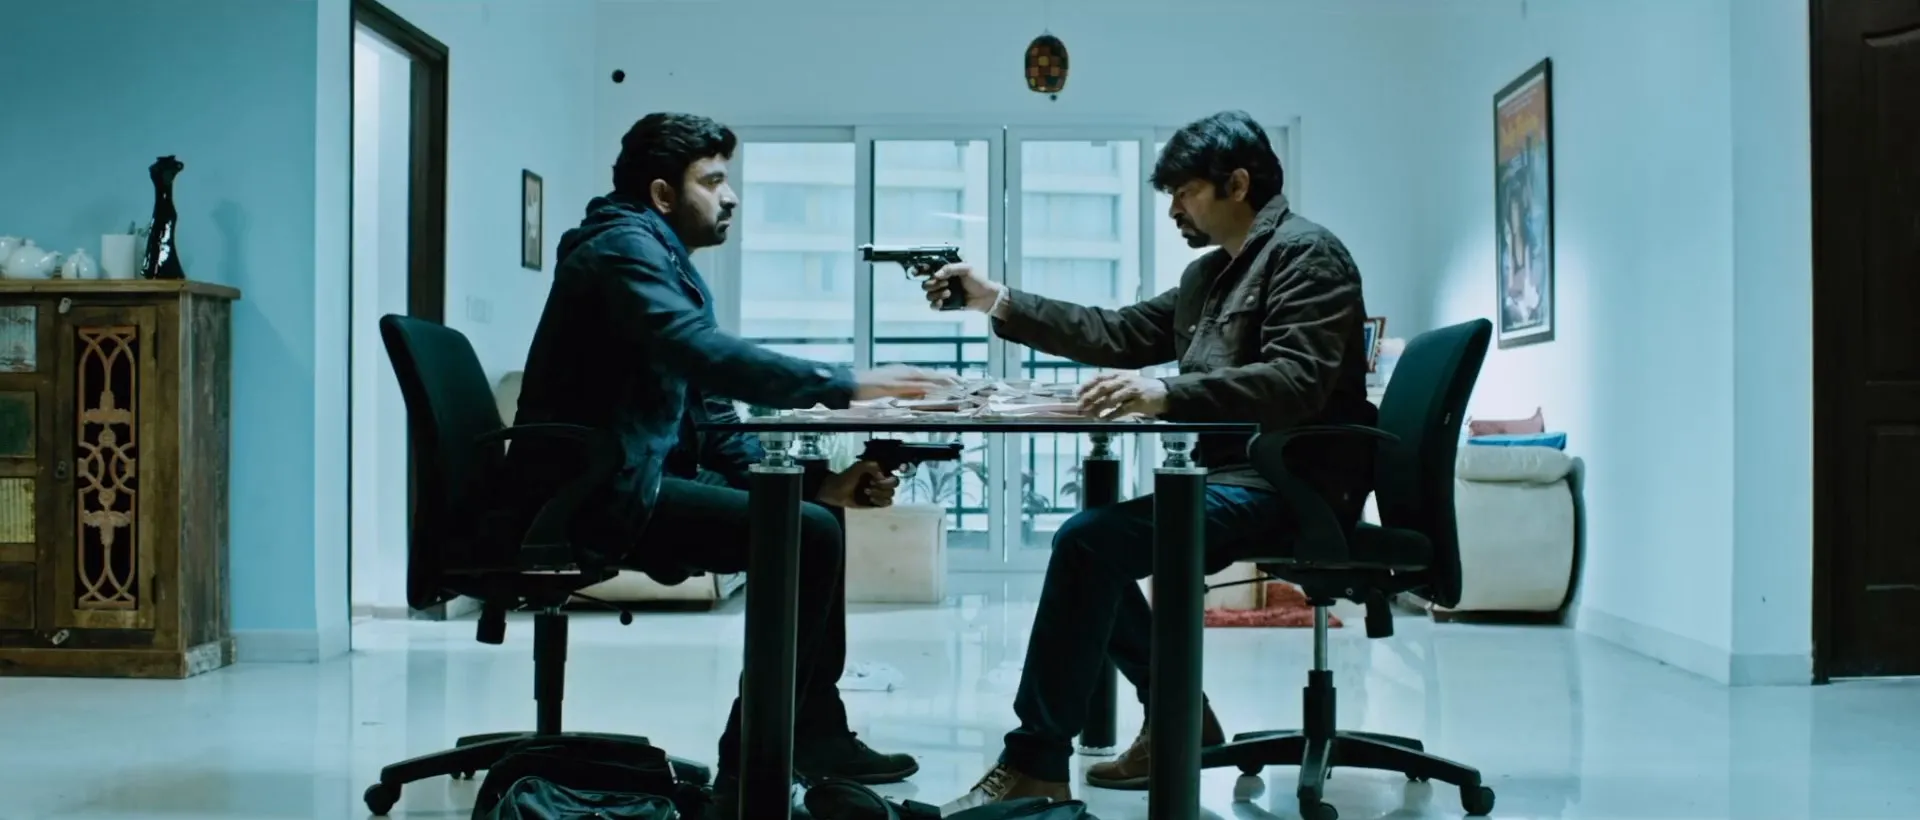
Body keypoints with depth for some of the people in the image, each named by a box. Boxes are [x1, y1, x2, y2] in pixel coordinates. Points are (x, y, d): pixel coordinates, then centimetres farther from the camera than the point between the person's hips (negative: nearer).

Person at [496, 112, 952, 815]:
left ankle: (814, 732, 14)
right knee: (808, 537, -17)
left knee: (812, 520, 13)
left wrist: (817, 482, 2)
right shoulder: (625, 249, -11)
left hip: (626, 482, 10)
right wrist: (846, 385, -31)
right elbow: (706, 354, -31)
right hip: (596, 493, -10)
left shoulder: (670, 265, 20)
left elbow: (709, 417, 15)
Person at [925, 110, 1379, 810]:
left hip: (1287, 484, -10)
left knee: (1086, 541, -22)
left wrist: (1165, 395, -34)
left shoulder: (1305, 253, -9)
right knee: (1089, 546, 12)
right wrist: (999, 302, 11)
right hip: (1232, 475, 10)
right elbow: (1121, 334, 17)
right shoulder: (1209, 273, 20)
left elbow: (1296, 381, -23)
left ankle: (1034, 766, -17)